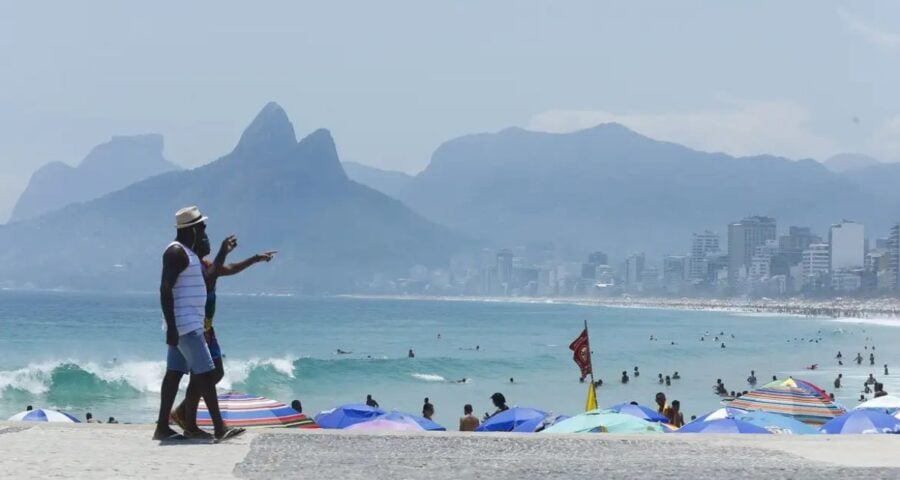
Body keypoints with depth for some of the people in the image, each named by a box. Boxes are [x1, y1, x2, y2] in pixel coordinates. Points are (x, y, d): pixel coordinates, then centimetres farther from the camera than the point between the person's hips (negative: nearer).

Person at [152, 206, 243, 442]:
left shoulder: (188, 252, 18)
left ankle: (162, 427, 8)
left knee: (174, 373, 8)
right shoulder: (176, 252, -13)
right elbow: (165, 289, -21)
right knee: (206, 373, -9)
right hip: (185, 325, -10)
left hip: (189, 325, 10)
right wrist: (171, 327, -25)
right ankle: (219, 428, -8)